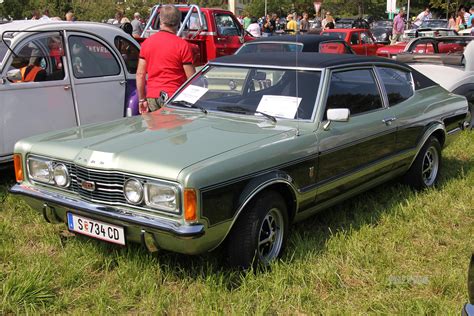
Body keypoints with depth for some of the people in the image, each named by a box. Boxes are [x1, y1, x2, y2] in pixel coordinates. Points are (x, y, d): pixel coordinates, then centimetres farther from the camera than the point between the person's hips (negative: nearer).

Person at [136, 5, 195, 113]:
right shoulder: (182, 45, -7)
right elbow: (191, 77, -8)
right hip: (173, 97, -4)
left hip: (152, 98, 4)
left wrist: (142, 100, 14)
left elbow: (140, 74, 8)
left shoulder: (147, 43, 7)